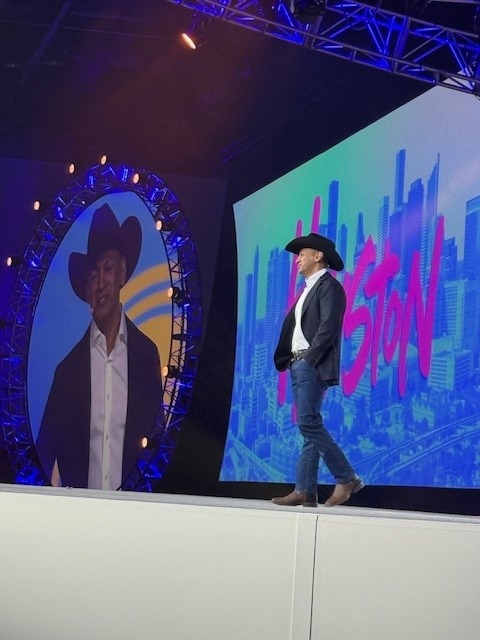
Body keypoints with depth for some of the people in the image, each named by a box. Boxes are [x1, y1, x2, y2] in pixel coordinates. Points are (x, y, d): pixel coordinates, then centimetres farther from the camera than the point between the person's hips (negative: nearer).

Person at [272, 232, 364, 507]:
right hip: (299, 364, 9)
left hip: (314, 365, -9)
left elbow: (329, 327, -17)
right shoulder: (309, 289, 22)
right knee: (309, 424, 5)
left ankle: (347, 477, -10)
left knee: (308, 422, -16)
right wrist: (285, 359, 9)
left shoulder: (329, 286, -7)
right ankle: (305, 490, 2)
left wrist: (310, 358, -20)